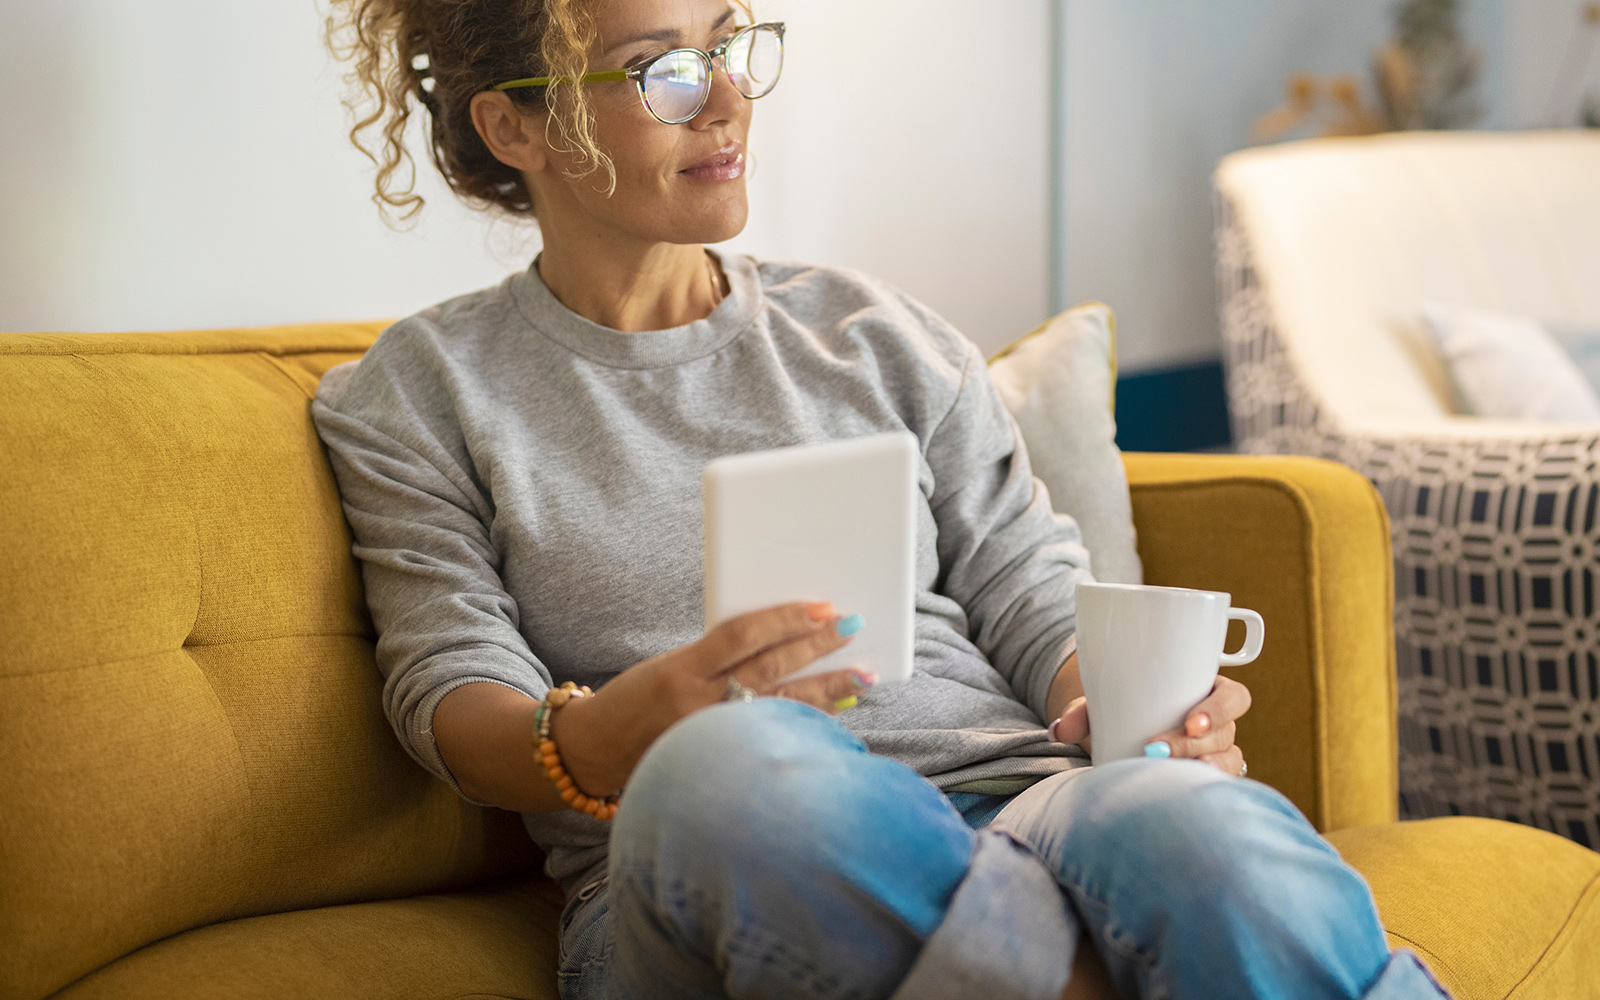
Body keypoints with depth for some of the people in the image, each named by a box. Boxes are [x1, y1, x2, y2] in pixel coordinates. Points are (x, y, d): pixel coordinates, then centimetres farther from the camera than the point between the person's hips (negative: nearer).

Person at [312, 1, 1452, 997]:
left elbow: (1029, 595, 16)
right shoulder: (421, 393, 15)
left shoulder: (874, 332, 22)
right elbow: (452, 691, 3)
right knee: (727, 764, -40)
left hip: (1013, 810, 2)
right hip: (701, 881, -1)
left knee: (1189, 826, -36)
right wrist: (602, 742, -21)